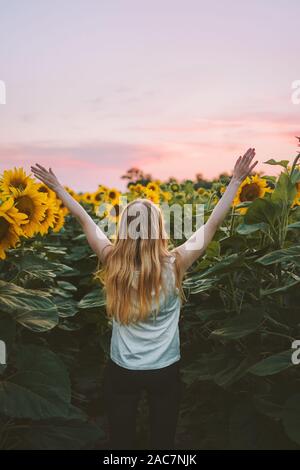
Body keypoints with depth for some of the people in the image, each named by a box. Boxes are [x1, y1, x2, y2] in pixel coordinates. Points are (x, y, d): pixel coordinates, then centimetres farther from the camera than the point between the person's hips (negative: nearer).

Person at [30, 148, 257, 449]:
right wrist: (237, 180, -6)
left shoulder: (112, 262, -15)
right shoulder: (174, 265, -19)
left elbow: (85, 219, -2)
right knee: (163, 441, 18)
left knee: (121, 440, 18)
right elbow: (213, 222, -13)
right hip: (165, 371, -1)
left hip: (121, 372, 1)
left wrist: (57, 187, 12)